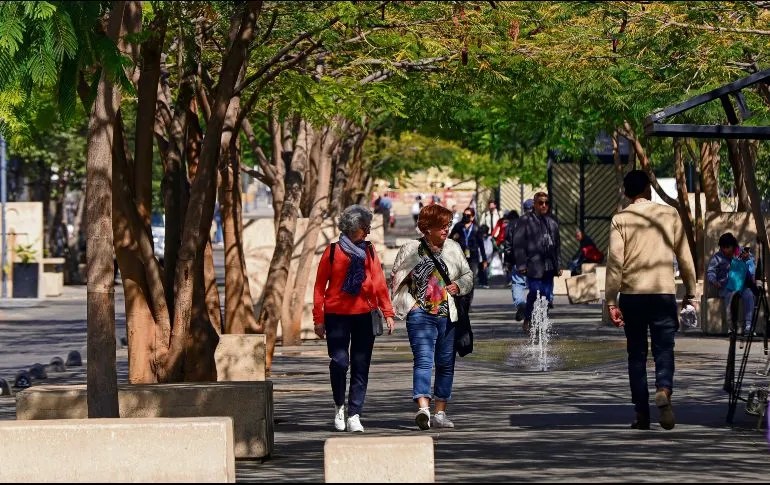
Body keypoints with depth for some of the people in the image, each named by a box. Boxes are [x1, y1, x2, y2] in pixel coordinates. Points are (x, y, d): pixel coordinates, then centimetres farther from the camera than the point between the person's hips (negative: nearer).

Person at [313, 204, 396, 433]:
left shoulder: (369, 251, 9)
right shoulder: (333, 251, 0)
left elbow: (379, 283, 8)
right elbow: (320, 285, 2)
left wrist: (388, 313, 0)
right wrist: (318, 318, -2)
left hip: (364, 315, 3)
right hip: (337, 315, -3)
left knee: (361, 367, 2)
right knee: (339, 361, -11)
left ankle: (354, 416, 7)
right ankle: (339, 405, 14)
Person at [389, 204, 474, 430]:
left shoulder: (453, 248, 9)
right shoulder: (410, 250, -1)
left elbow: (468, 275, 19)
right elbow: (395, 280, 5)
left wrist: (458, 285, -2)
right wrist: (409, 304, -5)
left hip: (448, 316, 5)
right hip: (421, 316, -4)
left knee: (446, 364, 8)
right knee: (423, 360, -19)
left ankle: (440, 413, 17)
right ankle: (423, 408, -32)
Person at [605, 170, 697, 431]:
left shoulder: (620, 219, 2)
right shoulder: (669, 214, 4)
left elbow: (615, 261, -5)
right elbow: (685, 257, 5)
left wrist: (611, 302, -3)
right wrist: (690, 292, 14)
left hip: (632, 293, 0)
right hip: (664, 292, 0)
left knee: (637, 354, 9)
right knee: (664, 349, 1)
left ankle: (642, 414, 7)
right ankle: (664, 390, -28)